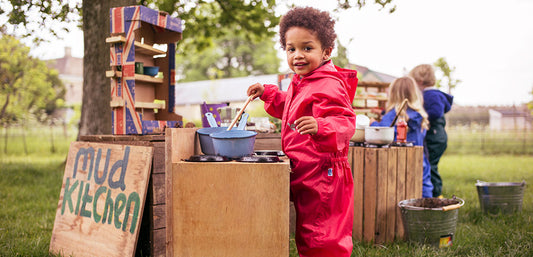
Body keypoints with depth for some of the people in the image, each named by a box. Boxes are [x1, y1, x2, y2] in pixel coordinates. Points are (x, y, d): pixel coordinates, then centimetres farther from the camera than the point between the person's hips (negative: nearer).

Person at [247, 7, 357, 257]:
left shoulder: (329, 86, -19)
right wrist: (267, 93, 28)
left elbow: (345, 122, -29)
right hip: (303, 177, 10)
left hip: (322, 177, -10)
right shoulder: (300, 83, 13)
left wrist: (320, 127, -47)